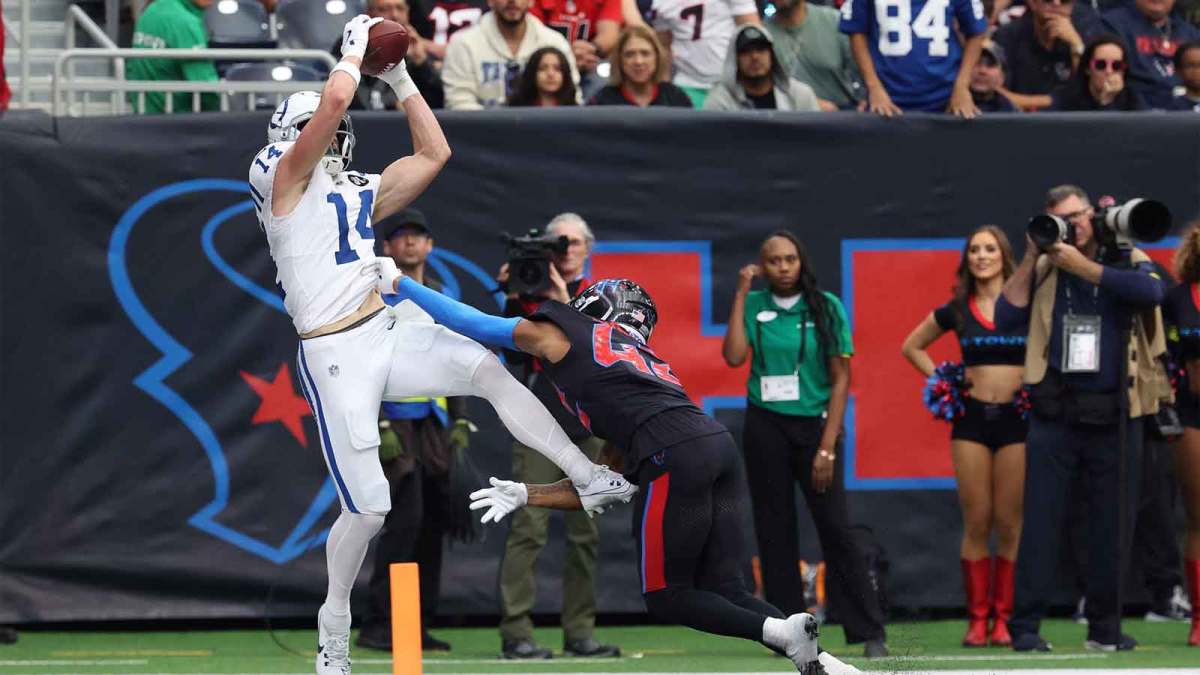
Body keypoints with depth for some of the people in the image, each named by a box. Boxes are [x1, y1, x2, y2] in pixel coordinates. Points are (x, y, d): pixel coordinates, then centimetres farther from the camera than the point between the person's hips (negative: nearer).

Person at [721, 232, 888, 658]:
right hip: (766, 428, 2)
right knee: (775, 531, 2)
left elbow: (841, 379, -2)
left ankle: (870, 633, -6)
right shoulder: (754, 305, 4)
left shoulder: (827, 308, -1)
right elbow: (734, 356, -11)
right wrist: (741, 294, -7)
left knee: (836, 529, -8)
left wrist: (827, 446, -8)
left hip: (815, 426, -2)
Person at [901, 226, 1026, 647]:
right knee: (976, 523, 1)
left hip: (1017, 420, -2)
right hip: (972, 419, 2)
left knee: (1010, 524, -2)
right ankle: (977, 619, 4)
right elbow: (912, 347, 21)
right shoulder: (957, 311, 8)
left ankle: (1004, 618, 3)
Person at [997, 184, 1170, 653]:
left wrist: (1082, 266, -18)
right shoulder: (1044, 270, 7)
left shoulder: (1127, 261, 4)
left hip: (1115, 417, 0)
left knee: (1113, 525, 6)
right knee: (1041, 521, -4)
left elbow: (1151, 291, -18)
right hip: (1055, 416, 0)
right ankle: (1025, 626, -3)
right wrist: (1031, 259, -8)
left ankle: (1105, 628, 14)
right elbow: (1005, 319, -4)